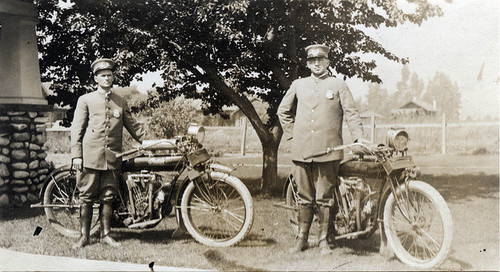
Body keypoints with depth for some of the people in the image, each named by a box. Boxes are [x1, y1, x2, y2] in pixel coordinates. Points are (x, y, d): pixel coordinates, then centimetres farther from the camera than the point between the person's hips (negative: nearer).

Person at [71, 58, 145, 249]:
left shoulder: (121, 102, 13)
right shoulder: (86, 100, 5)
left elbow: (133, 126, 18)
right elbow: (76, 129, 2)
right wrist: (76, 155, -5)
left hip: (112, 158, 3)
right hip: (91, 157, -2)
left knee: (108, 197, 6)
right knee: (87, 197, 1)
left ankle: (105, 234, 16)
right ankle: (84, 236, 10)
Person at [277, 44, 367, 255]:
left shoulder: (338, 85, 8)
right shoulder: (298, 85, 15)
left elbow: (351, 113, 2)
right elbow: (283, 111, 25)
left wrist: (359, 136, -11)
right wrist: (292, 134, 14)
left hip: (327, 151, -2)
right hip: (301, 151, 2)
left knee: (324, 198, 1)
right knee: (304, 197, 7)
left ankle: (324, 240, 11)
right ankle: (302, 239, 16)